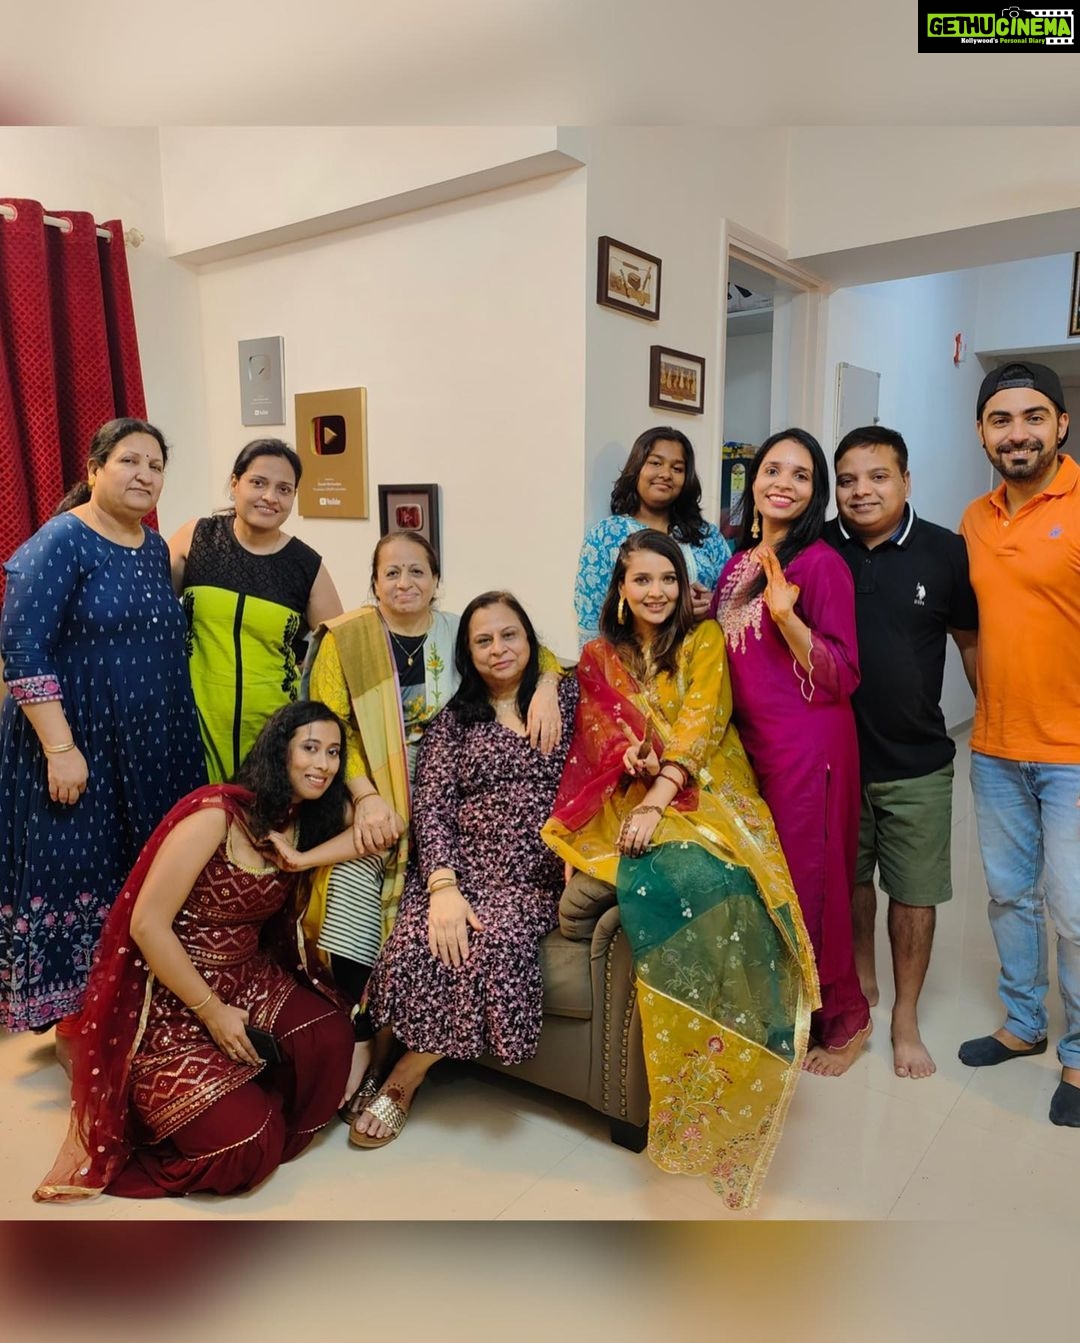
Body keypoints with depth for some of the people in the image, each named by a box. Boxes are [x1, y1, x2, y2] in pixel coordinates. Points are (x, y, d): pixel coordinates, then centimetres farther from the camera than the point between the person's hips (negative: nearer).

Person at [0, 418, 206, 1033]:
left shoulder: (157, 549, 9)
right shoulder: (60, 543, -12)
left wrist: (175, 742, 16)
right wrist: (60, 748, -22)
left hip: (151, 751, 7)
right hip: (77, 750, -7)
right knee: (72, 872, 4)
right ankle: (59, 1012, 22)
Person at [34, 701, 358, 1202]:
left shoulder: (306, 822, 1)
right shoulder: (216, 814, -21)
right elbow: (147, 924, -20)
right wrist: (210, 1010, -17)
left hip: (247, 980, 6)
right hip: (169, 1002, -6)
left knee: (329, 1035, -23)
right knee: (243, 1148, -15)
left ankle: (259, 1113, 7)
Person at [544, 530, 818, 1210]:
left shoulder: (706, 641, 7)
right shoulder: (600, 657, 15)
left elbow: (698, 727, -7)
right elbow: (602, 741, 8)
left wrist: (657, 801, -20)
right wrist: (635, 759, -16)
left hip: (707, 795, -1)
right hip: (634, 800, 1)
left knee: (729, 886, -32)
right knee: (673, 882, -32)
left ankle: (730, 1074, -20)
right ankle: (687, 1068, -20)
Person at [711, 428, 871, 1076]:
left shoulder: (822, 563, -11)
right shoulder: (738, 563, 11)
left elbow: (843, 676, -15)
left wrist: (786, 615, -25)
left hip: (809, 744, -7)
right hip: (750, 742, 7)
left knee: (809, 879, 3)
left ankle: (843, 1019, 26)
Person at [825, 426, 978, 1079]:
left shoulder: (946, 553, -6)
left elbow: (972, 641, 4)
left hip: (917, 761, -1)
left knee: (915, 891, 10)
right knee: (850, 878, 17)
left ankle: (906, 1018, 29)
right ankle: (861, 979, 42)